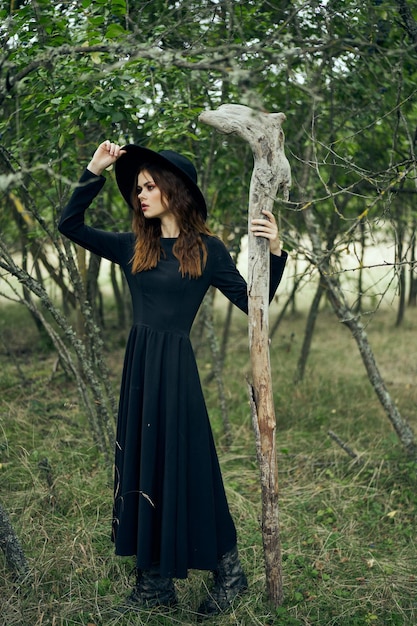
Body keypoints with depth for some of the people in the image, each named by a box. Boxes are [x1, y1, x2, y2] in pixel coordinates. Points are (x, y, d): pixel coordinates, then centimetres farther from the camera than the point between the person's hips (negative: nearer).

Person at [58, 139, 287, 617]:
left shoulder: (206, 249, -2)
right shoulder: (134, 247, 10)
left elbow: (253, 302, -3)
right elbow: (69, 225, 11)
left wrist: (274, 251, -15)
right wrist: (94, 172, 3)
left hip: (175, 368, -5)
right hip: (137, 365, 6)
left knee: (183, 467, 0)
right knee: (139, 466, 9)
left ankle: (228, 570, 20)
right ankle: (154, 583, 21)